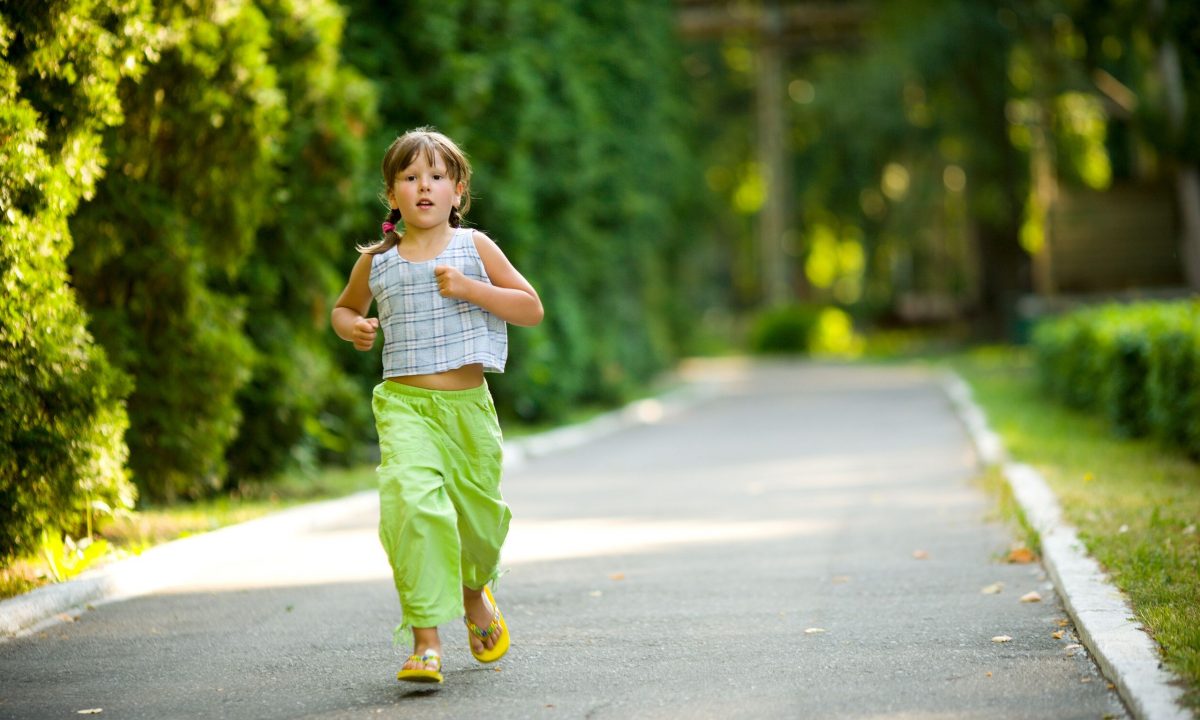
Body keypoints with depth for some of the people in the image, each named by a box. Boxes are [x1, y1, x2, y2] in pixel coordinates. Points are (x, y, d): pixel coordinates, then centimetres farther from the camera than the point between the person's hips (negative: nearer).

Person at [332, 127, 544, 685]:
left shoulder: (475, 248, 2)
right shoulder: (377, 261, 5)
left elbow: (532, 308, 0)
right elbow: (343, 308, 24)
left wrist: (471, 289, -13)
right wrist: (352, 329, 0)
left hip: (468, 405, 1)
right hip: (405, 404, -1)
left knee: (479, 516, 12)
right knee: (414, 503, -23)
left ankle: (474, 594, 48)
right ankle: (426, 641, -19)